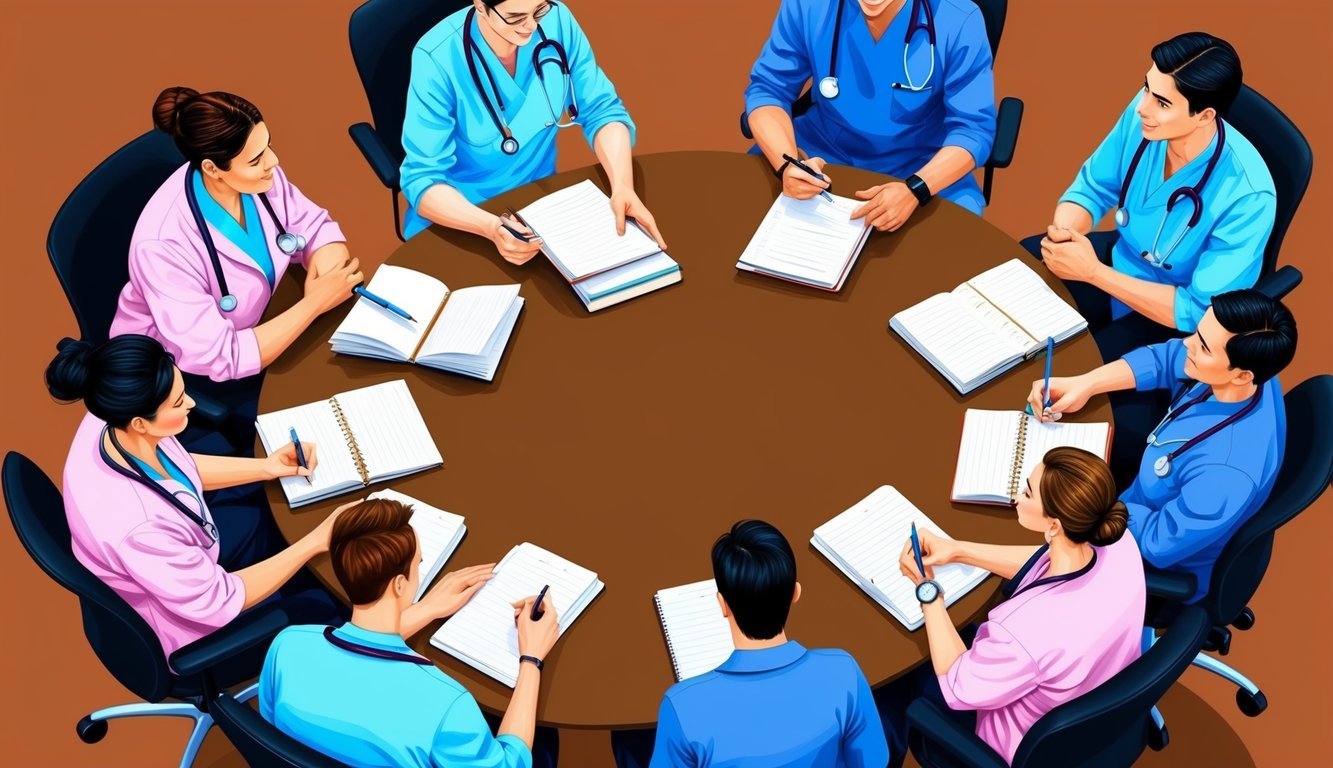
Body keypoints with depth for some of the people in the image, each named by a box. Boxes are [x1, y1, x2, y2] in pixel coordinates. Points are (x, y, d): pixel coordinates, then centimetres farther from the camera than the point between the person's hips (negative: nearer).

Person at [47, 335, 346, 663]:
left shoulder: (111, 420, -23)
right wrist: (315, 542, -23)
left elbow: (177, 466, 1)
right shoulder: (136, 525, -44)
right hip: (186, 624, -7)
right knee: (328, 606, 7)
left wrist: (266, 467, -5)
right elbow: (218, 602, -28)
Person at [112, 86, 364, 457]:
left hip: (249, 335, 6)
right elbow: (220, 360, -33)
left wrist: (325, 263, -26)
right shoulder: (165, 243, -35)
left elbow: (316, 227, -2)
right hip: (182, 375, -6)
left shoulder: (260, 177, -18)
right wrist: (314, 302, -32)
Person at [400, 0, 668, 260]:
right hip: (459, 214, -3)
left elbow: (602, 111, -5)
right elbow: (422, 177, -22)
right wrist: (491, 227, -41)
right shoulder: (437, 59, -22)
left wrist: (622, 185, -24)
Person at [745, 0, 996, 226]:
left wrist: (916, 189, -37)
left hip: (920, 168, -2)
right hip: (819, 152, 2)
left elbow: (973, 127, -17)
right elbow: (767, 88, -10)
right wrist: (787, 165, -31)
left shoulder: (959, 21, -19)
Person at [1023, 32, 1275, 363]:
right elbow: (1092, 188, -2)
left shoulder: (1246, 195, -33)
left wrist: (1093, 272, -31)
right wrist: (1062, 232, -26)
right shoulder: (1143, 114, -18)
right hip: (1120, 258, 6)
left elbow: (1199, 311, -28)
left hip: (1180, 319, -6)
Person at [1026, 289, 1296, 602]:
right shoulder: (1244, 370, -23)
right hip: (1165, 509, 7)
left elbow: (1158, 545, -30)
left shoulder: (1227, 474, -44)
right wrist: (1083, 384, -18)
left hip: (1163, 567, -7)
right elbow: (1164, 358, -6)